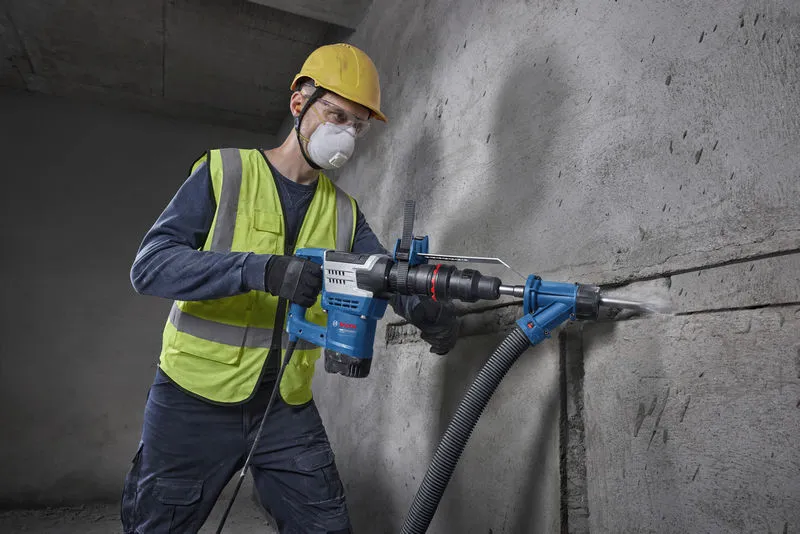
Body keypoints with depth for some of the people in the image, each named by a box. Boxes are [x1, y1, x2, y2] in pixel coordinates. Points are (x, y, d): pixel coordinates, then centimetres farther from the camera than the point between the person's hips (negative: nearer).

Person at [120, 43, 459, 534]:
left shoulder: (344, 212, 5)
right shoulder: (225, 172, -7)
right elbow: (149, 266, -17)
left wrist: (427, 310, -31)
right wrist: (262, 270, -32)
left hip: (288, 409, 3)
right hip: (195, 402, -2)